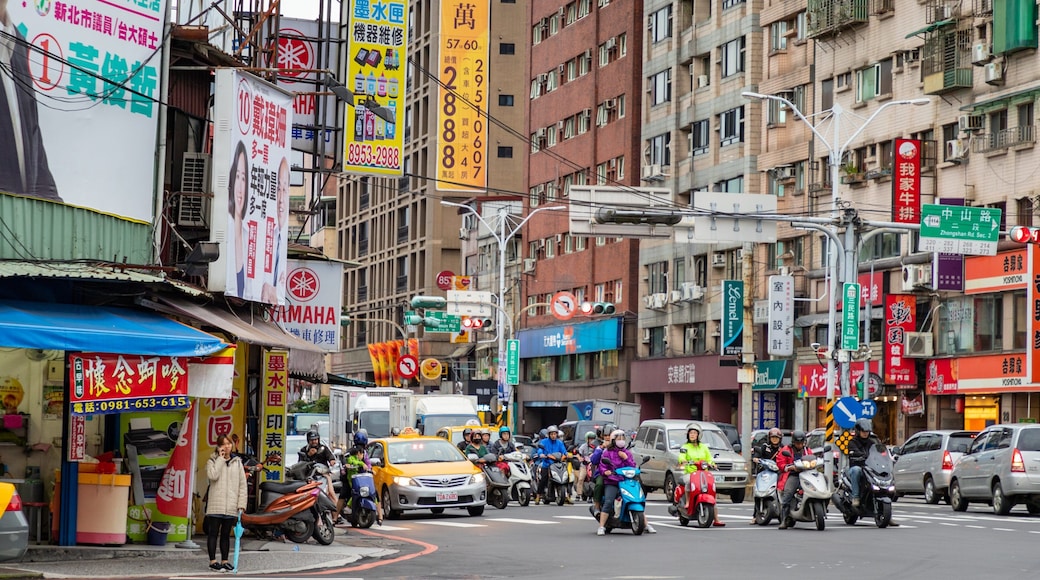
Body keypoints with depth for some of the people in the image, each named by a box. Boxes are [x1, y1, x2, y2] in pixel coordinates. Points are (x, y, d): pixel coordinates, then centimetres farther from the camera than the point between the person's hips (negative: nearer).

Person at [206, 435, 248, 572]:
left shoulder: (237, 462, 12)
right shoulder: (213, 461, 3)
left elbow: (242, 484, 9)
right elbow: (212, 475, -17)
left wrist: (242, 503, 0)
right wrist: (220, 458, -11)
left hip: (231, 506, 3)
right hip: (216, 505, -3)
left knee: (226, 534, 9)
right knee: (214, 533, -1)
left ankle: (224, 561, 15)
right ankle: (213, 561, 1)